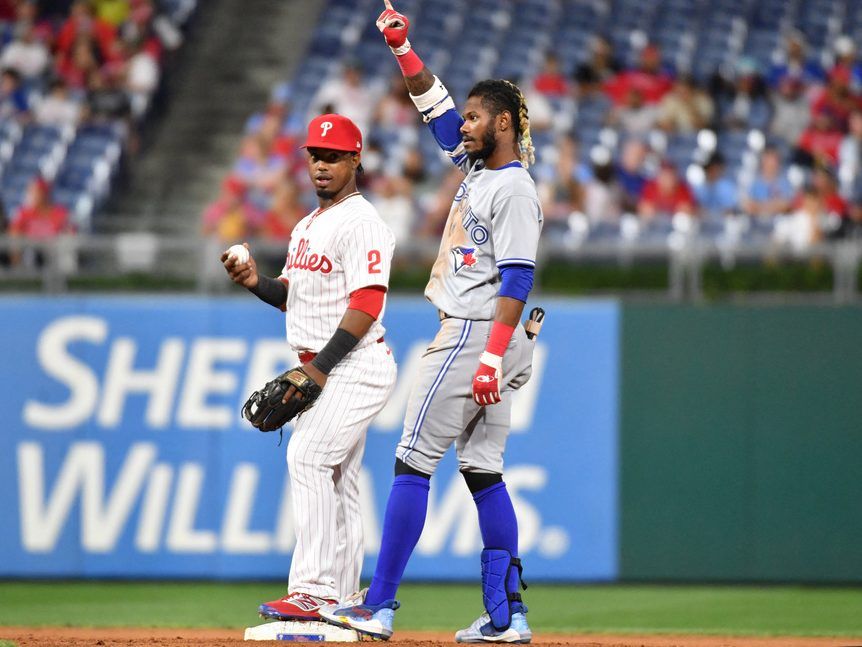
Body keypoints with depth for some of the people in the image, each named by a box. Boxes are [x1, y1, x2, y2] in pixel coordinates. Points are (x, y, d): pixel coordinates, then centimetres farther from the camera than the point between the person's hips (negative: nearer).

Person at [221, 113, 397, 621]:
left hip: (355, 365, -10)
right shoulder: (308, 226, 19)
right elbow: (293, 295, 24)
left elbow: (367, 305, -20)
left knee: (309, 458, -21)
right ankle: (341, 601, 13)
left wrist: (321, 367, -23)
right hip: (323, 369, 10)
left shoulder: (361, 222, -12)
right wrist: (256, 282, 2)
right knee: (336, 481, 10)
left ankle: (314, 592, -27)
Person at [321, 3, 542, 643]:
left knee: (414, 459, -8)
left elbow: (517, 278, -20)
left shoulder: (515, 190, -13)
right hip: (481, 341, 10)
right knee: (482, 469, 7)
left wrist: (491, 357, -26)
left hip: (475, 335, -10)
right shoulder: (478, 167, 14)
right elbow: (436, 107, 25)